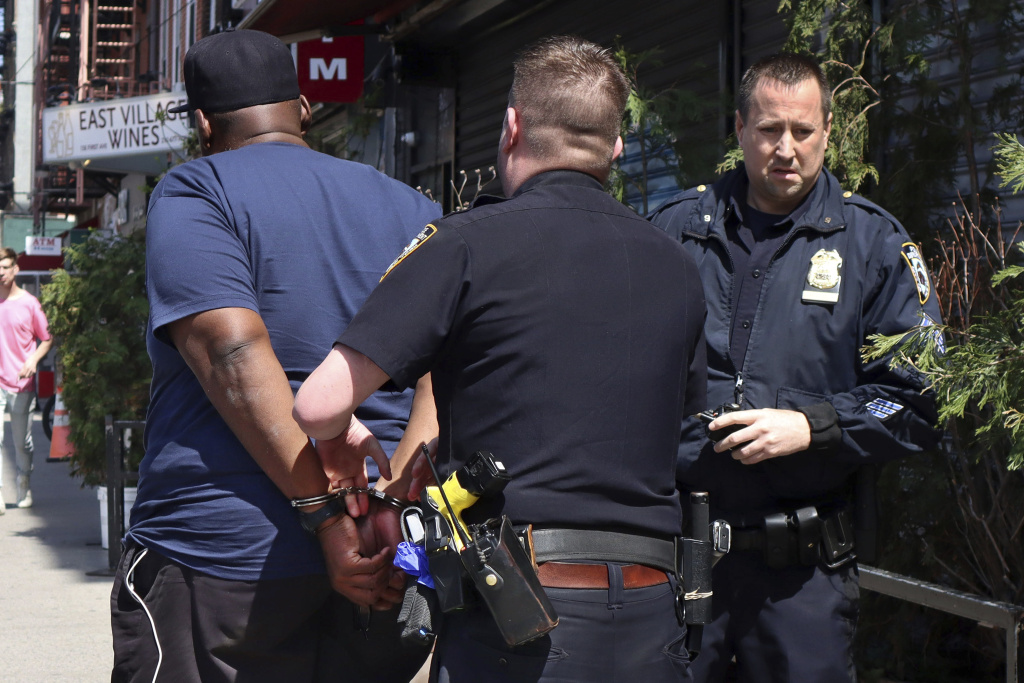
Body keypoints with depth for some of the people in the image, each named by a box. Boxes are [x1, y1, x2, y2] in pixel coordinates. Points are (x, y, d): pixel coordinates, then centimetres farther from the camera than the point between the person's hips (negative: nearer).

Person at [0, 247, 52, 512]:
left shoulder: (29, 303, -3)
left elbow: (47, 339, 3)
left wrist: (33, 359, -13)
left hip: (21, 381, -1)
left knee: (22, 440, 10)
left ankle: (24, 486, 32)